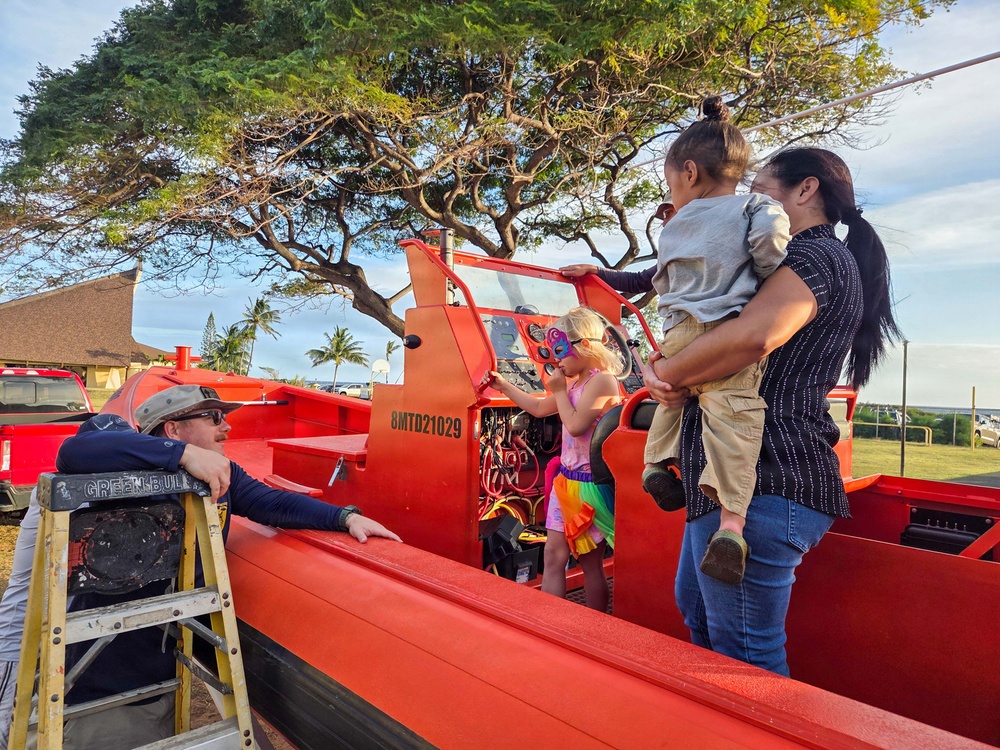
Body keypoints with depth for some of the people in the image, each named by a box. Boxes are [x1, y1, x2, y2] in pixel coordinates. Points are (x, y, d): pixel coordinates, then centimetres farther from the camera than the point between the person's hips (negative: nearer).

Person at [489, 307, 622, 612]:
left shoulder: (602, 379, -16)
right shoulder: (575, 381, 11)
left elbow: (575, 425, -25)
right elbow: (539, 408, 24)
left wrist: (559, 390, -11)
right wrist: (504, 386, 20)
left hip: (590, 484, -8)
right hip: (566, 478, 8)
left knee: (591, 562, 5)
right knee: (553, 555, 7)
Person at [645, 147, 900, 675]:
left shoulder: (818, 255, -10)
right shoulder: (815, 259, 22)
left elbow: (754, 334, -31)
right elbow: (697, 334, 21)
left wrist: (670, 374, -16)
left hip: (763, 483, -11)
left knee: (744, 655, -1)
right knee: (696, 610, 24)